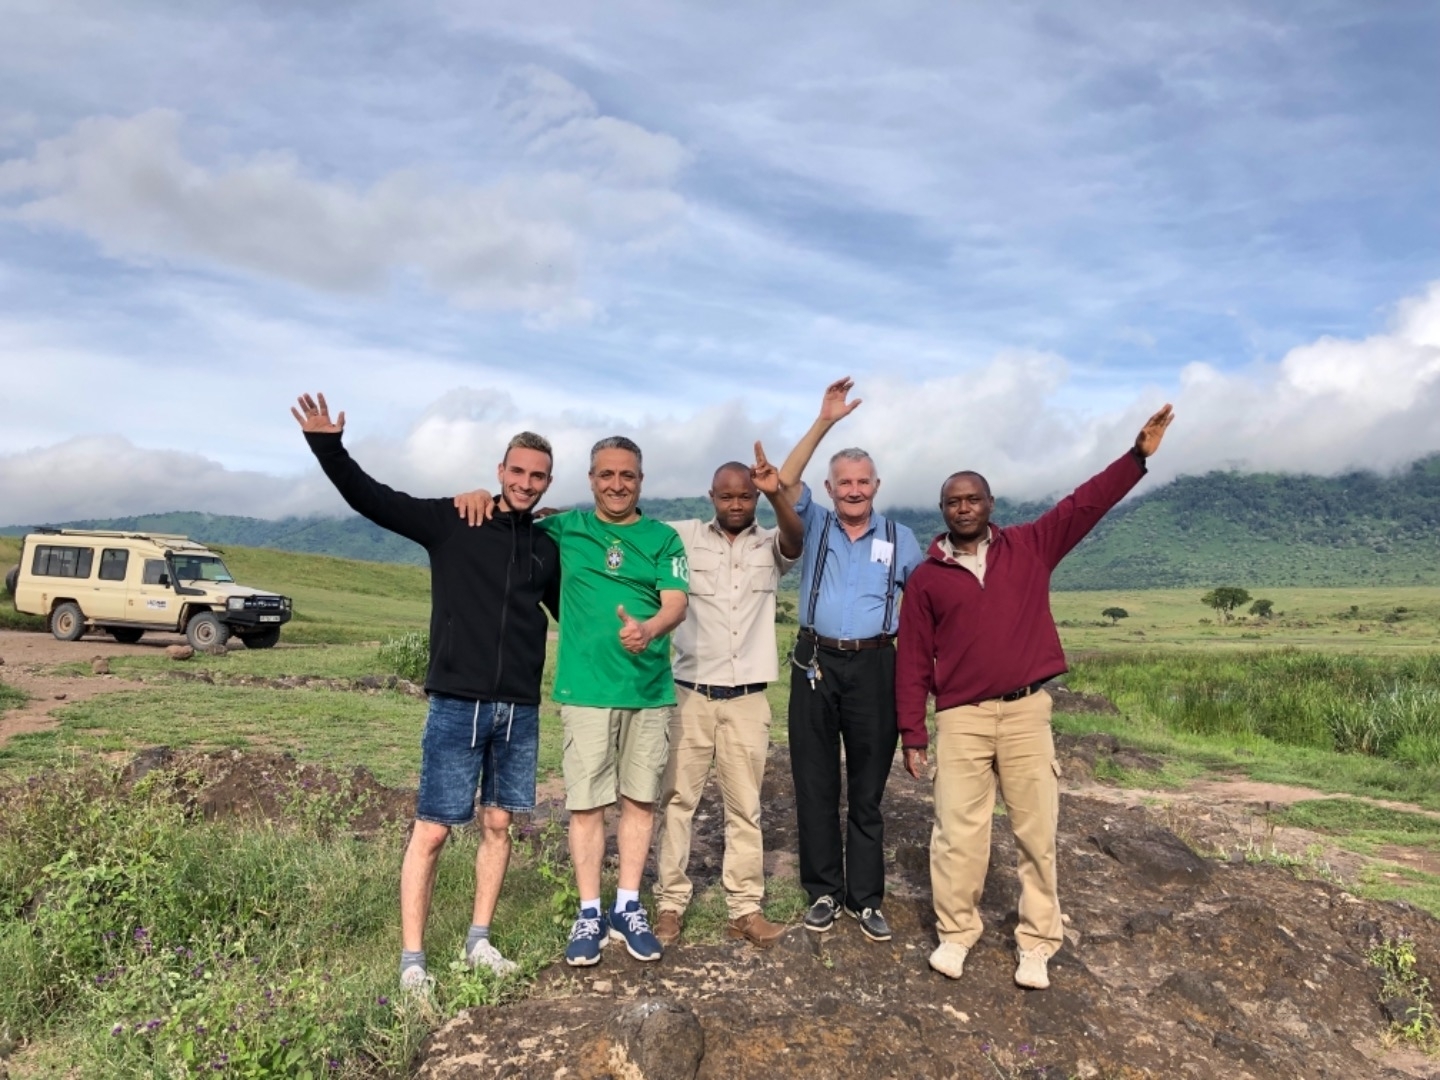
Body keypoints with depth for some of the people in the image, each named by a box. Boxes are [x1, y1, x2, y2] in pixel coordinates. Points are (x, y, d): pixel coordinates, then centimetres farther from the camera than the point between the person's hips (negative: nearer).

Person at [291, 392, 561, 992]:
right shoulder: (451, 522, -2)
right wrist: (328, 446, -20)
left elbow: (573, 615, 21)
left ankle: (479, 942, 27)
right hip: (458, 705, -4)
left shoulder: (548, 548, 9)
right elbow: (372, 498, -7)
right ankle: (412, 959, 13)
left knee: (498, 823, 12)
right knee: (432, 829, 1)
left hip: (520, 711, 4)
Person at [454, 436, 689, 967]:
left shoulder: (662, 538, 3)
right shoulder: (565, 529, 5)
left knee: (639, 800, 9)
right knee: (586, 804, 4)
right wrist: (480, 498, -8)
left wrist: (650, 629, -31)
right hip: (586, 690, -1)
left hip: (650, 690, 1)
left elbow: (676, 600, -9)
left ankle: (628, 907, 24)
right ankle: (589, 914, 19)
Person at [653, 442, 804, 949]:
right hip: (691, 694, -1)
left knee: (745, 807, 9)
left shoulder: (770, 546, 3)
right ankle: (670, 903, 18)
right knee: (677, 800, 6)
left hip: (748, 699, 1)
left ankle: (745, 909, 18)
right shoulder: (685, 537, 1)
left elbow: (796, 539, -17)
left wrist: (777, 494, -37)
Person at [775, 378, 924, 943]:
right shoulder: (814, 525, 6)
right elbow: (784, 482, -10)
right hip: (815, 663, 1)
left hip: (874, 667, 0)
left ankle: (866, 898, 18)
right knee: (815, 784, 7)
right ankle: (823, 891, 20)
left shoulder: (900, 538, 7)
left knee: (868, 788, 7)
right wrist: (824, 422, -15)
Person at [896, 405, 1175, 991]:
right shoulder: (927, 577, 3)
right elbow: (913, 659, 2)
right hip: (961, 719, -1)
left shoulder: (1030, 547, 5)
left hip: (1027, 712, 1)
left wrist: (1138, 455, -11)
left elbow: (1084, 505, -1)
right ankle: (955, 933, 22)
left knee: (1036, 832, 8)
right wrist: (912, 734, 0)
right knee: (958, 832, 4)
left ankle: (1036, 943, 21)